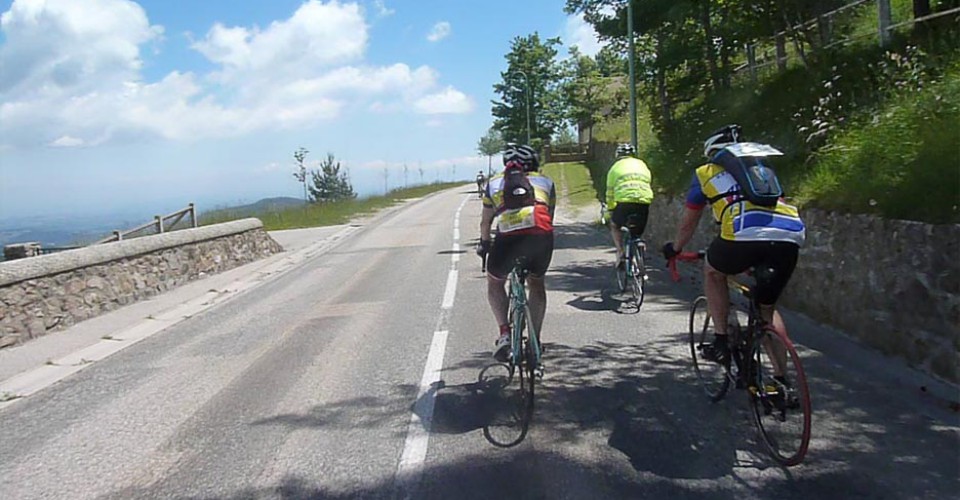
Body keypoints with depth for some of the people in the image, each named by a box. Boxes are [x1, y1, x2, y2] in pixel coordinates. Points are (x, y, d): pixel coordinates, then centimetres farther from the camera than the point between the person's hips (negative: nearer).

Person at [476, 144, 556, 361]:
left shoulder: (494, 182, 29)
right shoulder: (545, 181, 29)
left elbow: (485, 222, 35)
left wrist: (484, 244, 53)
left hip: (509, 236, -1)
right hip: (542, 234, 1)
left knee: (495, 282, 25)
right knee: (536, 283, 26)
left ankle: (504, 332, 8)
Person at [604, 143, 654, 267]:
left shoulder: (615, 167, 18)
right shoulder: (642, 165, 25)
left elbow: (610, 193, 19)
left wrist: (608, 212, 30)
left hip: (625, 201, -2)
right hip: (644, 201, 2)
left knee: (614, 225, 24)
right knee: (637, 234, 19)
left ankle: (620, 253, 5)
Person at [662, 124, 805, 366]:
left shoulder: (706, 173, 23)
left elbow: (688, 223, 30)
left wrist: (675, 249, 49)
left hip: (746, 234, -4)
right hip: (792, 236, 4)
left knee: (713, 272, 28)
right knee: (768, 307, 22)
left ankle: (721, 342, 20)